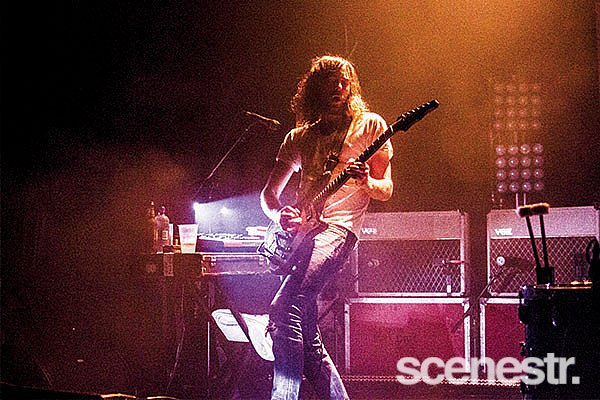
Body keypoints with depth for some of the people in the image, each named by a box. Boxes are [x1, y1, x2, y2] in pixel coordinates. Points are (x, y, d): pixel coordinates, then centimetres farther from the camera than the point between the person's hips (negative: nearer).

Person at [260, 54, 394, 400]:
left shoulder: (370, 125, 10)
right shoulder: (299, 138, 21)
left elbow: (386, 190, 7)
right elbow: (269, 193, 19)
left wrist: (366, 181, -17)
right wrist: (280, 214, -4)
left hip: (337, 228, -6)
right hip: (299, 232, 6)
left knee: (284, 308, -28)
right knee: (308, 342, 1)